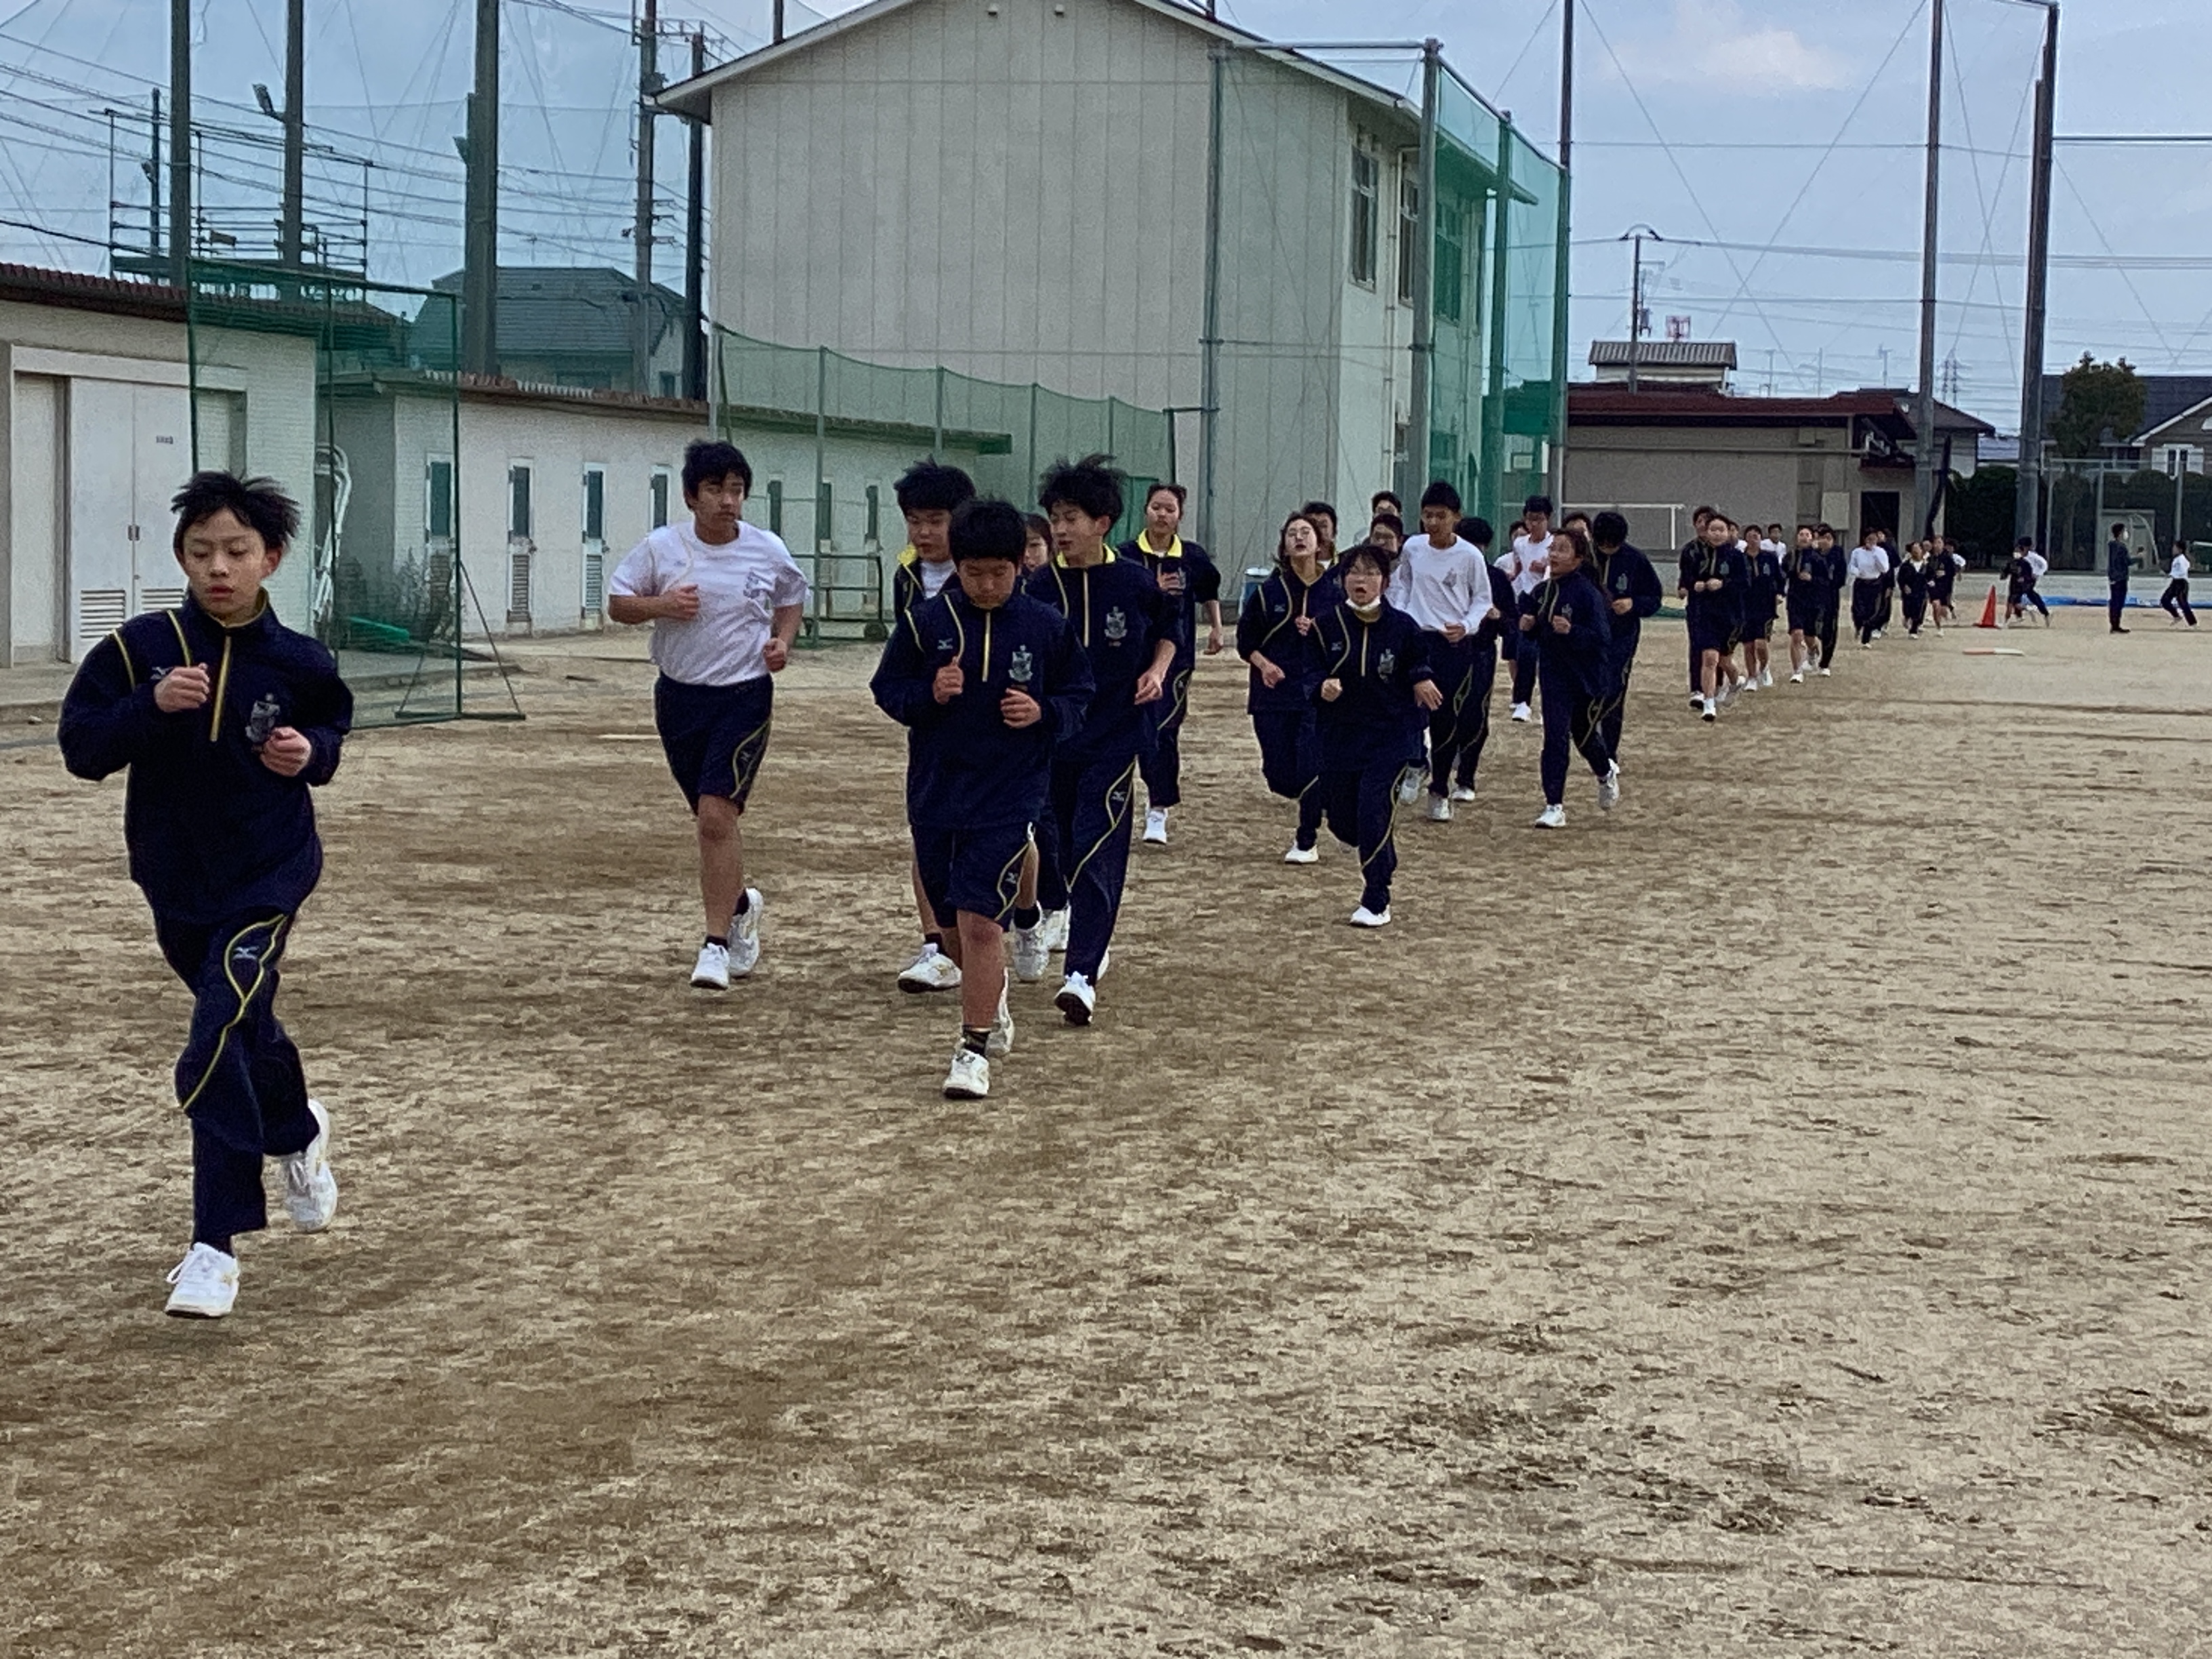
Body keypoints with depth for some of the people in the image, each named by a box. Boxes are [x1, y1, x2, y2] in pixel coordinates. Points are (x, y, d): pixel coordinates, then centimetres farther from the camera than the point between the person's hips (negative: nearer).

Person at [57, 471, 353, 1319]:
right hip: (174, 880, 3)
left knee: (216, 1052, -16)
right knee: (246, 1030, 23)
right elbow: (81, 745, -12)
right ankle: (300, 1135, 55)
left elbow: (332, 725, 10)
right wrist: (151, 705, -27)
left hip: (267, 877, -3)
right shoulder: (139, 647, -10)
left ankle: (216, 1246, -11)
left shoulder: (297, 662, -9)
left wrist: (311, 752, -12)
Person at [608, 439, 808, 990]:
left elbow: (792, 598, 16)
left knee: (716, 816, -15)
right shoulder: (661, 547, -4)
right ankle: (741, 906, 42)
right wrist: (661, 604, -16)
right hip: (679, 696, 2)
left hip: (745, 695, -2)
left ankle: (716, 945, -10)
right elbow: (617, 603, 3)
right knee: (712, 820, 14)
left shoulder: (768, 551, -3)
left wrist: (783, 640, -3)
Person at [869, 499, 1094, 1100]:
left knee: (980, 920, -13)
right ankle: (991, 997, 45)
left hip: (1009, 798, -3)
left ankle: (975, 1049, -4)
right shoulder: (928, 622, -1)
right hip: (937, 793, 3)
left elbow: (1081, 698, 6)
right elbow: (888, 689, 6)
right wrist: (929, 694, -13)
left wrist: (1044, 713, -14)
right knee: (952, 921, 15)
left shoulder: (1047, 627, -3)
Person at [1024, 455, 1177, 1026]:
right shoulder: (1039, 586, -2)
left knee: (1096, 851, -11)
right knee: (1053, 843, 11)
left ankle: (1083, 974, -15)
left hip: (1114, 736, -3)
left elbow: (1172, 622, 13)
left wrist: (1157, 670, -2)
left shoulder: (1134, 582, -6)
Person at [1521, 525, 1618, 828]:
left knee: (1584, 733, 14)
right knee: (1555, 737, -4)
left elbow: (1601, 638, -21)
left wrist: (1571, 631, -35)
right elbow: (1535, 633, 15)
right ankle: (1554, 807, -1)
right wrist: (1527, 626, -7)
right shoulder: (1542, 592, 2)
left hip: (1588, 677, -4)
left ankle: (1607, 773, 47)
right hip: (1555, 675, 4)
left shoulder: (1588, 594, -16)